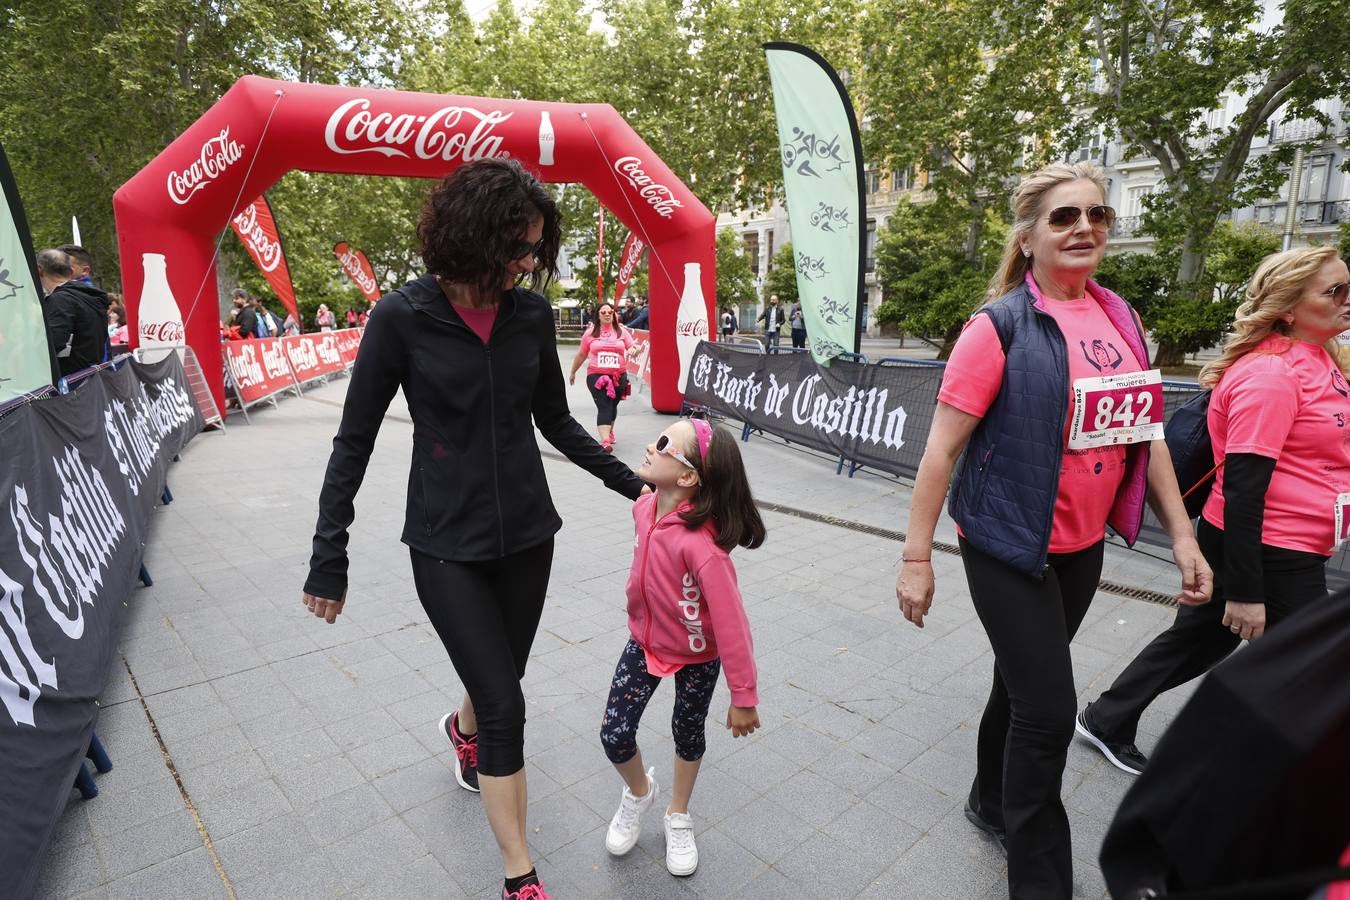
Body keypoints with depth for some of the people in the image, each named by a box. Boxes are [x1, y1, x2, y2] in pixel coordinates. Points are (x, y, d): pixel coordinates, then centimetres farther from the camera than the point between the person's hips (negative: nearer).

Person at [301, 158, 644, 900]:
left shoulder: (532, 314, -2)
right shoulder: (403, 317, -13)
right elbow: (354, 441, -7)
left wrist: (631, 483, 9)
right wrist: (329, 556, -6)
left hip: (526, 531, 4)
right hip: (445, 542, -4)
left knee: (497, 682, 20)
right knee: (505, 705, -2)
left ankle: (463, 730, 58)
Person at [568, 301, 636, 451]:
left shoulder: (622, 331, 6)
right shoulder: (590, 333, 4)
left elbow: (632, 348, 7)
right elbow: (581, 354, 12)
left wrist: (632, 351, -18)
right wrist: (573, 372, 20)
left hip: (618, 376, 3)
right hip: (596, 376, -2)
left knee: (613, 406, 18)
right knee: (604, 407, -15)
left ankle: (609, 431, 44)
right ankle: (605, 441, -24)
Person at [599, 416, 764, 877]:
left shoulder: (701, 543, -38)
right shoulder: (644, 507, -17)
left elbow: (731, 625, -30)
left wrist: (743, 697, -22)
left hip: (697, 657, -4)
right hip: (645, 642, 5)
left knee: (687, 733, 16)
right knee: (614, 736, 2)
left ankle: (679, 817, 45)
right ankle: (639, 792, 36)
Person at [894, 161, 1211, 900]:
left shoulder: (1118, 317, 6)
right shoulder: (1001, 326, -14)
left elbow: (1145, 431, 12)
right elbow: (942, 447, -16)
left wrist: (1181, 534, 9)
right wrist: (917, 556, -17)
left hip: (1082, 545, 6)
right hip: (1009, 545, -6)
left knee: (1023, 684, 21)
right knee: (1049, 708, -2)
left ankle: (992, 803, 44)